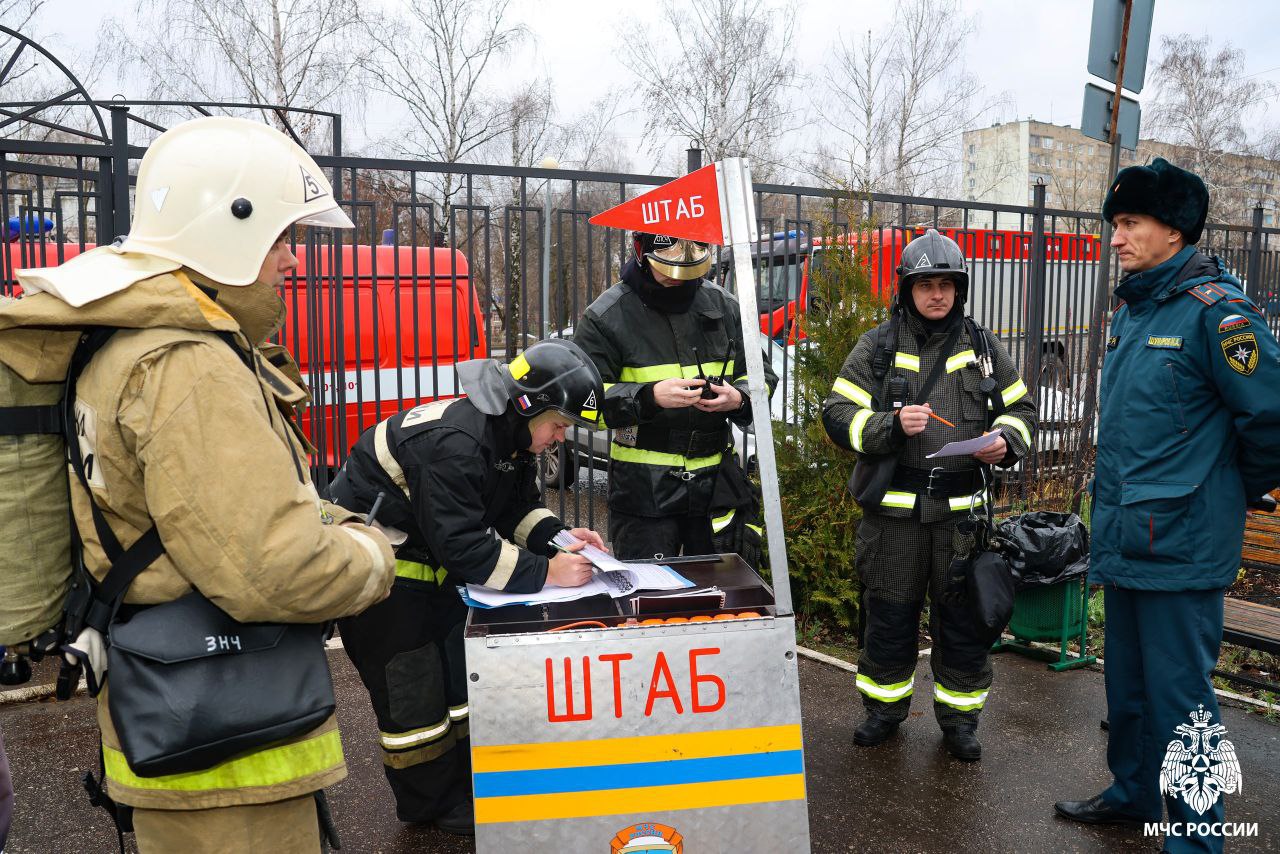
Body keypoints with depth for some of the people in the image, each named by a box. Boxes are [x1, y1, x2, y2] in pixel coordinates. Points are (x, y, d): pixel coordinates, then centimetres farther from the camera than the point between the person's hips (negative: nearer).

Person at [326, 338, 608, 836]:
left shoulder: (513, 437, -3)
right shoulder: (454, 443, -33)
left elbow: (517, 507, 7)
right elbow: (462, 547, -35)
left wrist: (556, 535, -11)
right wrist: (544, 572, -34)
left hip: (429, 561, 10)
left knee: (461, 671, 13)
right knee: (411, 689, 1)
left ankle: (465, 784, 26)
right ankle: (436, 806, 17)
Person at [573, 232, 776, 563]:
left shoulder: (723, 306, 6)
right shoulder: (607, 315, -7)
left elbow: (761, 376, 14)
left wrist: (739, 399, -10)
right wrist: (650, 397, -24)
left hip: (717, 483, 4)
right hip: (644, 490, -3)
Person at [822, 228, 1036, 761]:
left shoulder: (983, 348, 9)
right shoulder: (877, 347, 1)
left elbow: (1021, 408, 17)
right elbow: (838, 415, -3)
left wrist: (1006, 441, -5)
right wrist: (892, 425, -20)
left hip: (963, 511, 2)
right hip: (894, 511, -1)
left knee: (963, 618, 10)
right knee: (888, 615, 10)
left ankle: (959, 717, 27)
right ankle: (885, 706, 29)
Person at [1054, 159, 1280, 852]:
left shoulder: (1214, 309, -15)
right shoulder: (1131, 309, 11)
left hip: (1181, 548, -8)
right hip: (1123, 537, 8)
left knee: (1180, 700, 2)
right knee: (1127, 684, 21)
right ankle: (1132, 793, 40)